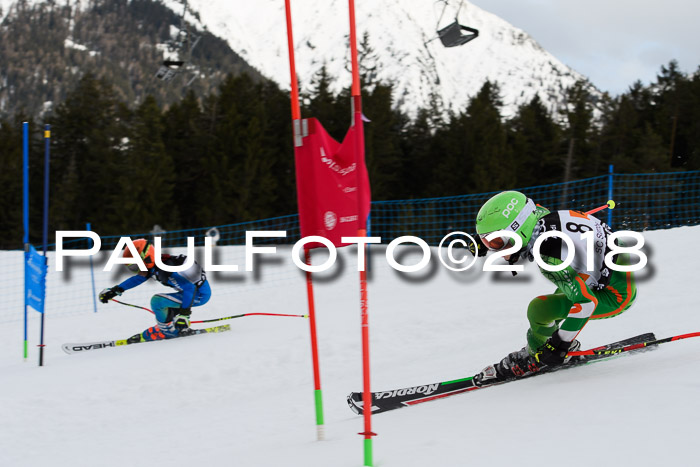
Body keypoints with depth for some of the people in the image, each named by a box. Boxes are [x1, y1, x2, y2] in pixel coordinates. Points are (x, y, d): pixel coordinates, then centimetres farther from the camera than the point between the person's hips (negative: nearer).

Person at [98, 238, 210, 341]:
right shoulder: (154, 266, 1)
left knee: (157, 301, -16)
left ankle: (169, 330, -2)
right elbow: (137, 279, 16)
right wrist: (115, 290, 13)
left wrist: (184, 314, -36)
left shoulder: (166, 271, -28)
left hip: (200, 295, -10)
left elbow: (190, 288, -33)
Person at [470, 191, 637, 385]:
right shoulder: (542, 215, -10)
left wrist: (559, 345, -26)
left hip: (616, 296, -9)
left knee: (539, 309, -16)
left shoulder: (551, 259, -32)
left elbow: (585, 302, -32)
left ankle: (533, 360, 5)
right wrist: (484, 240, 12)